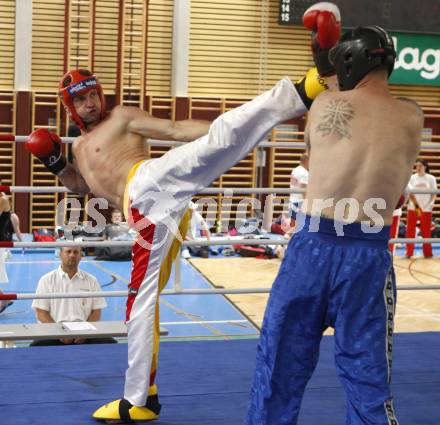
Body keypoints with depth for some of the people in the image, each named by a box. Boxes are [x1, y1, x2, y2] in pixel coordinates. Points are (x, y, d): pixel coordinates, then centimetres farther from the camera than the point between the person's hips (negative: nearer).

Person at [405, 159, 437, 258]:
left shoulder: (431, 178, 0)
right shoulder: (412, 177, 1)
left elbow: (434, 193, 3)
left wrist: (431, 202, -14)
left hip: (426, 208, -1)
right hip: (413, 208, 1)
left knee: (426, 231, 6)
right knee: (410, 231, -1)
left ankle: (428, 253, 16)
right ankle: (409, 253, 6)